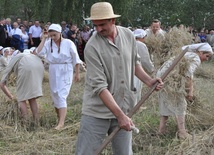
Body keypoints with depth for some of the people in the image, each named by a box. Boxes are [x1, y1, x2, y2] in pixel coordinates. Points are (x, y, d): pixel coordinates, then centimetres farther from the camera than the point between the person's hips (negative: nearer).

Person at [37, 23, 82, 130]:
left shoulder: (68, 43, -8)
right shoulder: (48, 43, 0)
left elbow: (76, 59, -1)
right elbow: (39, 52, -15)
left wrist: (77, 73, 1)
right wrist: (44, 39, -11)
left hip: (65, 72, -4)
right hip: (53, 72, 5)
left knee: (61, 96, -13)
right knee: (55, 96, 10)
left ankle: (61, 123, -17)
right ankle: (59, 118, 28)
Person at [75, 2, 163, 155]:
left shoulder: (129, 35, 1)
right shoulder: (92, 47, -16)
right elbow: (99, 86, -20)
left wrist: (148, 80, 2)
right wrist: (120, 115, -24)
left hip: (123, 110, 4)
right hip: (96, 113, -4)